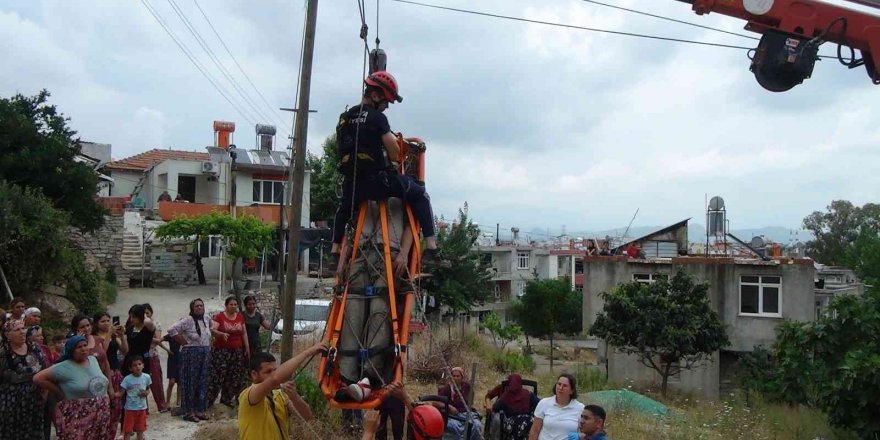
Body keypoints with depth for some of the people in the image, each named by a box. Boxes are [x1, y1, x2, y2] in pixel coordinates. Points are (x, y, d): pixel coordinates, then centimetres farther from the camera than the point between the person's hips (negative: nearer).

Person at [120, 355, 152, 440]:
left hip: (142, 407, 3)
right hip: (130, 408, -3)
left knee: (140, 428, 17)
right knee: (128, 429, 1)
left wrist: (146, 393, -12)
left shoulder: (147, 377, -6)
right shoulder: (127, 379, -15)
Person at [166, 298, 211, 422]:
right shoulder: (187, 320, -11)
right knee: (190, 382, -3)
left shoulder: (206, 321, 12)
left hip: (204, 355, 7)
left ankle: (200, 410, 18)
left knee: (202, 382, 10)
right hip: (190, 355, -7)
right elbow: (172, 330, -19)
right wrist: (184, 342, -14)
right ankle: (188, 412, 3)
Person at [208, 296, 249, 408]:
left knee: (234, 377, 5)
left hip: (237, 352, 5)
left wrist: (247, 347, 11)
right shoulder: (219, 317, -5)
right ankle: (208, 400, -1)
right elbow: (212, 330, -15)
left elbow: (244, 333, 15)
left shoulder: (240, 317, 10)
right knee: (217, 375, -8)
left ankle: (227, 399, 15)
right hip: (221, 351, -5)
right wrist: (222, 334, -33)